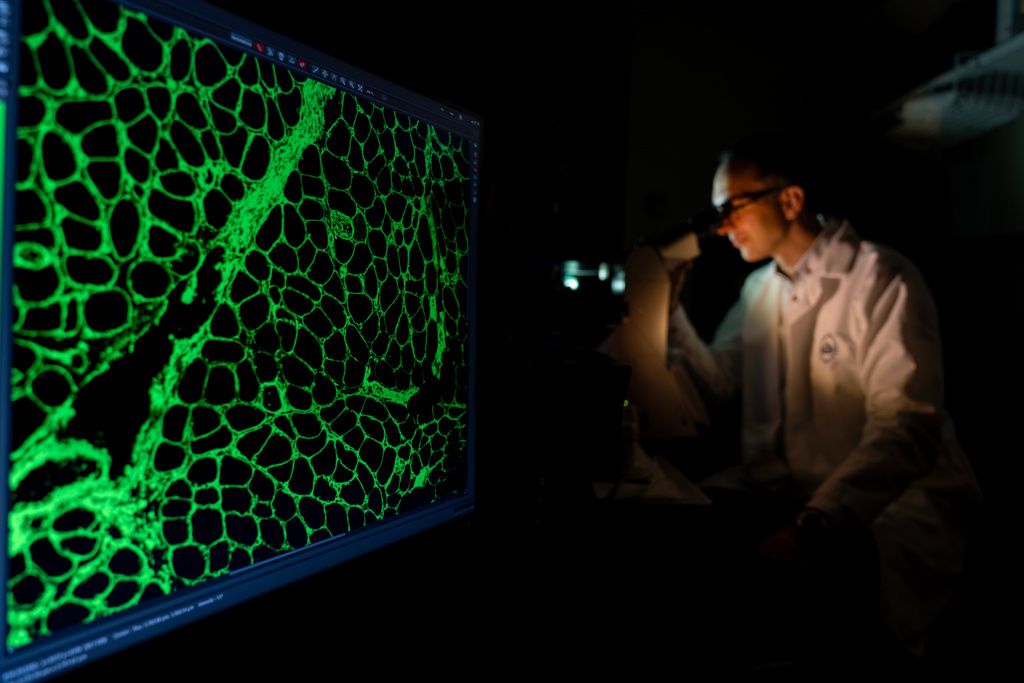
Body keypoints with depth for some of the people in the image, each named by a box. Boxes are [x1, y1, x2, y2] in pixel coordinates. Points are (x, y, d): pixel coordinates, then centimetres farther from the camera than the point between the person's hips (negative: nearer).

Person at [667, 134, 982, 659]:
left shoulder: (882, 281, -11)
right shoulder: (759, 288, 14)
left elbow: (904, 428, -22)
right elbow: (721, 385, 14)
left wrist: (814, 526, -35)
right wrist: (668, 311, 3)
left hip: (891, 493, -6)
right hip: (782, 486, 6)